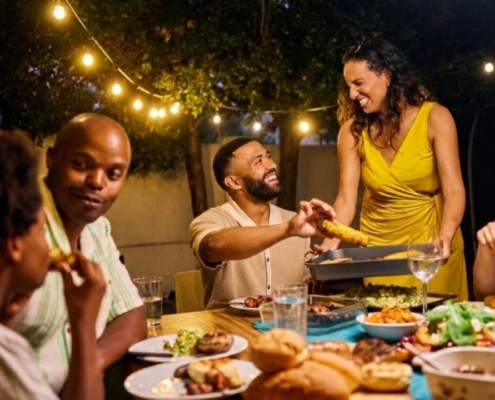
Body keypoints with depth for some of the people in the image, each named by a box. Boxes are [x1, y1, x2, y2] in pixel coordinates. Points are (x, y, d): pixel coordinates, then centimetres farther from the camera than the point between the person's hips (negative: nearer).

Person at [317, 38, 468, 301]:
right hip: (377, 245, 2)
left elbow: (453, 190, -18)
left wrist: (445, 237, -35)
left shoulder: (434, 118, -13)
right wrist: (332, 240, -30)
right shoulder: (353, 129, -7)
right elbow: (346, 198, -13)